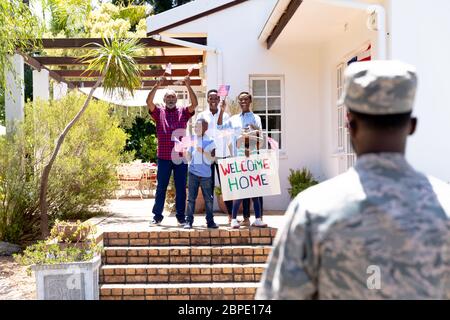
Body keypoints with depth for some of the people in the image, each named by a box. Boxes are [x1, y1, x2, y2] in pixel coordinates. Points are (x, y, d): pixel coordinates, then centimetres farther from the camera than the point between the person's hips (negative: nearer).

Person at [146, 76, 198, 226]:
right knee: (161, 187, 5)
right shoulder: (159, 112, 7)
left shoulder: (183, 112, 8)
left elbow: (194, 104, -7)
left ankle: (181, 216, 13)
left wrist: (188, 86, -16)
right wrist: (157, 86, -19)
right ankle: (157, 216, 12)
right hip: (164, 157, -1)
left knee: (181, 188, 6)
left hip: (181, 157, 1)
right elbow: (149, 102, -9)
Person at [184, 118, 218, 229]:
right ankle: (189, 221, 6)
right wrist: (186, 149, -9)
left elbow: (212, 159, -5)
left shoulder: (209, 141, -1)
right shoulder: (191, 140, 5)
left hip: (205, 174, -1)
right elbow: (188, 158, 9)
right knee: (191, 198, 2)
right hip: (193, 173, 1)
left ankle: (210, 221, 13)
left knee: (208, 198, 5)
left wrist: (203, 151, -18)